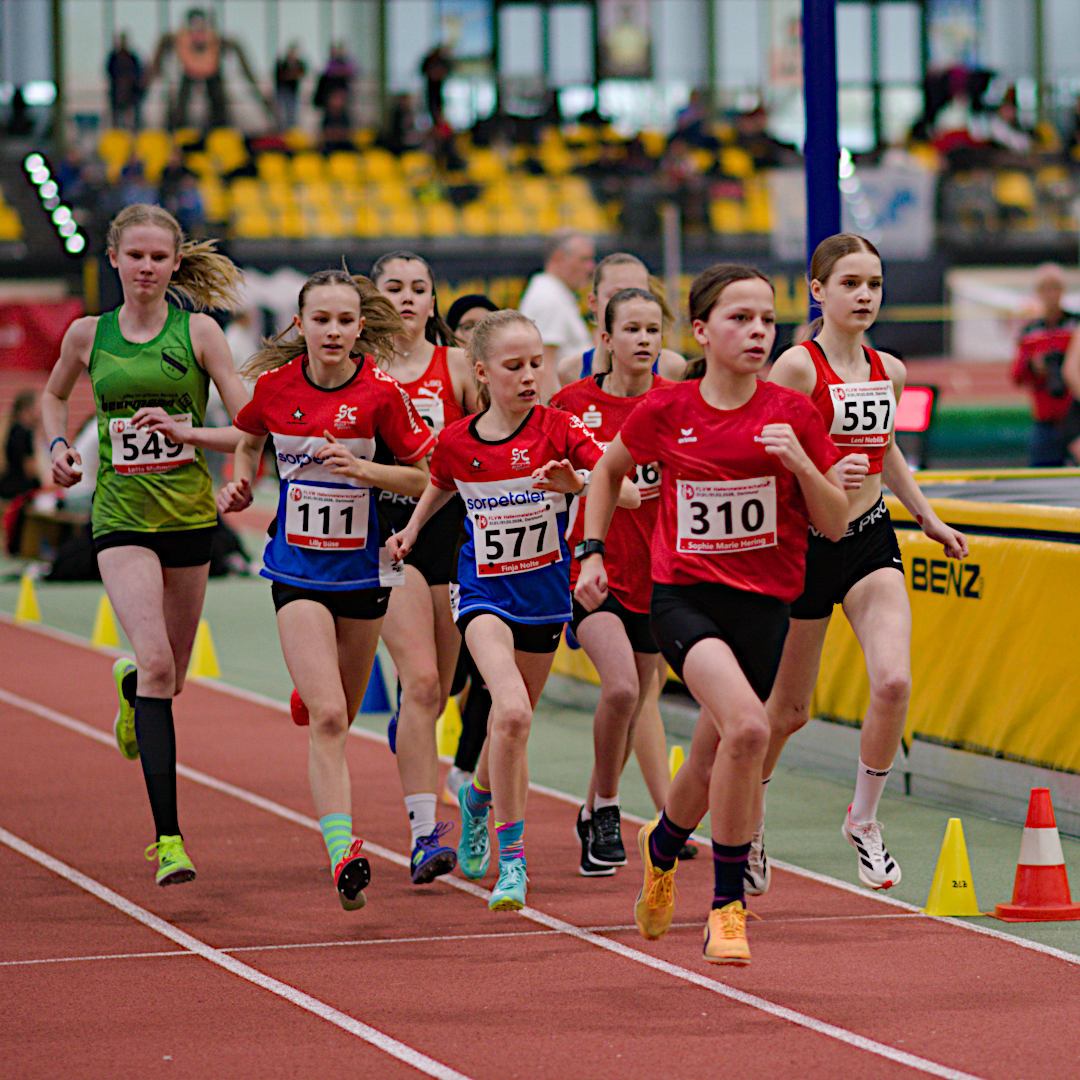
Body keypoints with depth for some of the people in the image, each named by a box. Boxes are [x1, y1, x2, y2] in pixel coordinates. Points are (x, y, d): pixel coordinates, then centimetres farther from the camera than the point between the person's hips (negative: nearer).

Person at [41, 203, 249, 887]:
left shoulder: (198, 332, -2)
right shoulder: (89, 335, 3)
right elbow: (54, 395, 24)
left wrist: (187, 432, -19)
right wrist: (59, 445, 6)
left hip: (190, 516, 1)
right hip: (121, 519, -1)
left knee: (168, 678, 13)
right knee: (156, 662, -21)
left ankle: (128, 683, 54)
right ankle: (168, 837, -22)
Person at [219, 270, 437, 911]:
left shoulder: (381, 392, -11)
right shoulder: (274, 384, -5)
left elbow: (421, 477, -4)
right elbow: (251, 441, 18)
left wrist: (362, 468, -20)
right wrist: (241, 483, -1)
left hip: (362, 566, 1)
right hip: (297, 565, -1)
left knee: (341, 718, 15)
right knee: (327, 717, -15)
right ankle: (343, 854, -20)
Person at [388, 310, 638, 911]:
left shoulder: (560, 430, -12)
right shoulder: (456, 443, -6)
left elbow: (629, 490, -25)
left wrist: (579, 484, -42)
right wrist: (409, 533, 17)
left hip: (544, 593, 1)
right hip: (484, 592, -1)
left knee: (514, 722, 17)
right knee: (512, 711, -24)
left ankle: (480, 795, 52)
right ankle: (512, 860, -18)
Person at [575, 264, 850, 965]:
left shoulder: (793, 414, -3)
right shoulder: (665, 411, -3)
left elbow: (836, 524, 0)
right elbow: (610, 469, 18)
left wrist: (801, 463, -15)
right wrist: (592, 552, 11)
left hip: (763, 607, 2)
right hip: (684, 597, -2)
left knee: (714, 766, 10)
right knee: (747, 726, -27)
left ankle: (663, 842, 46)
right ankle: (728, 905, -13)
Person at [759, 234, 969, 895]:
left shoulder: (889, 372, 6)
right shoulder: (798, 367, -13)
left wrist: (928, 518, 25)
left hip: (871, 541, 4)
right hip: (805, 542, -4)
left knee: (894, 681, -17)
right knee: (790, 709, 8)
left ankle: (864, 820, 3)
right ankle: (746, 821, 35)